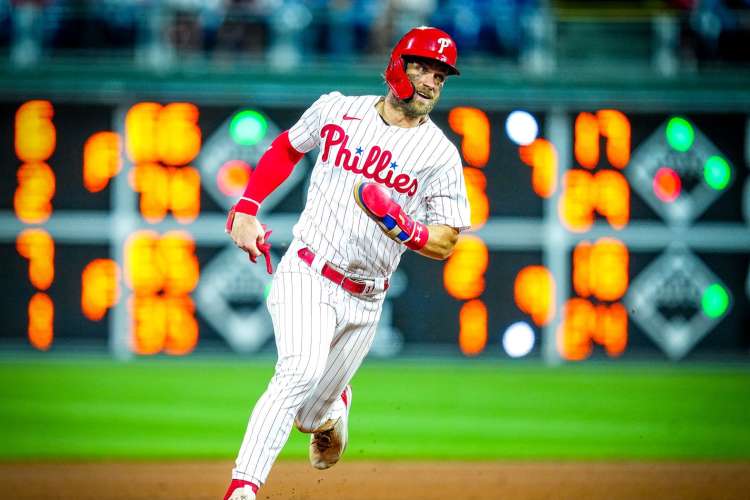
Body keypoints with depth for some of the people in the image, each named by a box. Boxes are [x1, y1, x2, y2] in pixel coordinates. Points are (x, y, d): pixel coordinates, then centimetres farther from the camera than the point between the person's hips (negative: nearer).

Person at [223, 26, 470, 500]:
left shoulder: (440, 154, -4)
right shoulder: (336, 109, 0)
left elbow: (445, 244, -2)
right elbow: (286, 148, 18)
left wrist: (406, 229, -24)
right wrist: (246, 208, 6)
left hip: (364, 300, 2)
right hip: (306, 275, -2)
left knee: (310, 414, 9)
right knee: (301, 371, -29)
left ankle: (331, 409, 48)